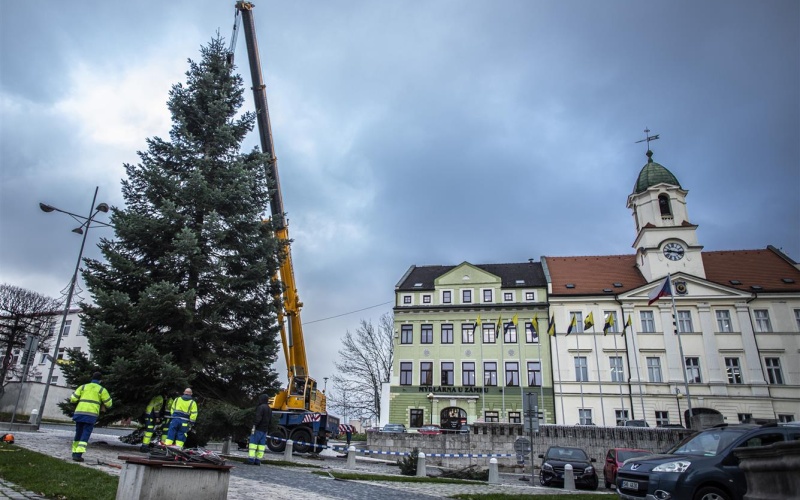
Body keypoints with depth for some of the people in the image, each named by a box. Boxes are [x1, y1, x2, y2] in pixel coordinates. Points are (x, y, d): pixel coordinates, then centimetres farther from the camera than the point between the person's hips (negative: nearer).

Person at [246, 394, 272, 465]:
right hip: (265, 430, 8)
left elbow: (258, 418, -21)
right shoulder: (269, 409, 18)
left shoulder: (261, 407, -9)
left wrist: (254, 425, -22)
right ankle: (258, 460, 5)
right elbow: (270, 420, 21)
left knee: (253, 442, -6)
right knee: (261, 444, 6)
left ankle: (251, 459, -10)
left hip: (258, 429, -8)